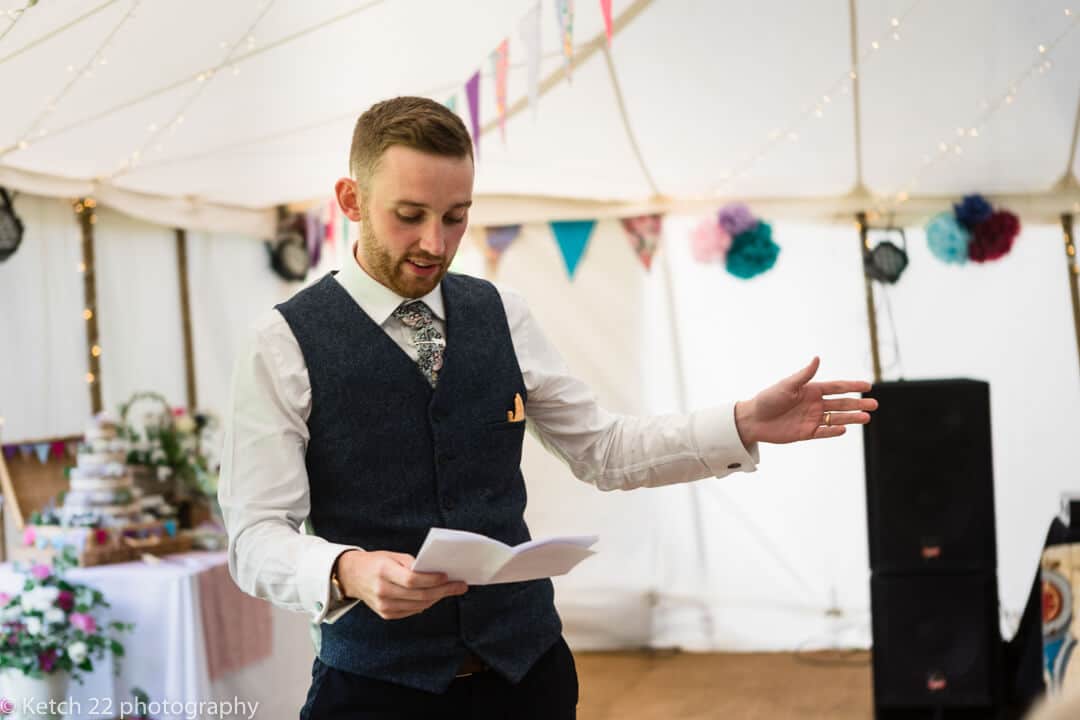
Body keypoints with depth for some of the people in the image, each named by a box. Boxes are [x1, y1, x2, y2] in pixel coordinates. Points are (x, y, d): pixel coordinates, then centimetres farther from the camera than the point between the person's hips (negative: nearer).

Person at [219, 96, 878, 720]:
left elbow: (604, 453, 9)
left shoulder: (502, 316, 4)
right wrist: (349, 572, -31)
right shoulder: (287, 345, -8)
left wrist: (746, 425, -3)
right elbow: (256, 536, -11)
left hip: (526, 665, 4)